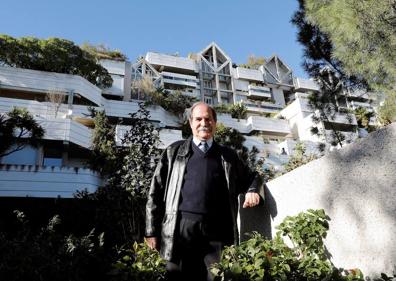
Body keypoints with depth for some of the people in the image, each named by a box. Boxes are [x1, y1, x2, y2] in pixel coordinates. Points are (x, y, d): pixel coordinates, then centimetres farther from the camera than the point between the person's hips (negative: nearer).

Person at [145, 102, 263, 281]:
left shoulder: (228, 156, 16)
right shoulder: (174, 152, 10)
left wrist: (253, 191, 2)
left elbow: (250, 178, 26)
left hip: (214, 229, 1)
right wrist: (152, 231, 2)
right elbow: (156, 192, 7)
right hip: (181, 227, -1)